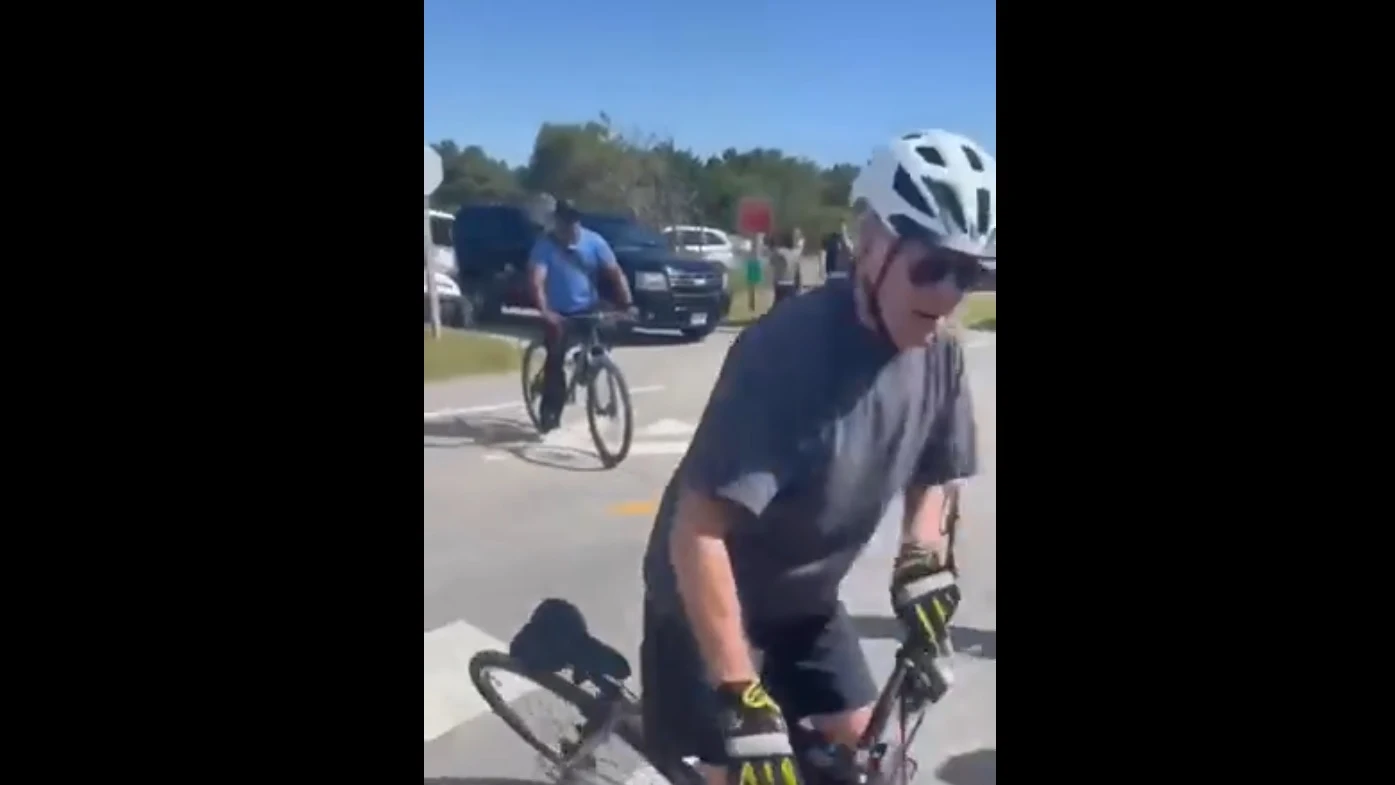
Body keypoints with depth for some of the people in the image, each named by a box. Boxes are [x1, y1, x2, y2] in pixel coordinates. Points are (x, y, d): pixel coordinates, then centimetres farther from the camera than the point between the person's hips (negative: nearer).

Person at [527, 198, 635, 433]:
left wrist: (627, 303, -21)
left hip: (589, 310, 3)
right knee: (555, 361, -10)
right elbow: (537, 280, -23)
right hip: (558, 314, -3)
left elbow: (616, 272, -8)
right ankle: (549, 413, 1)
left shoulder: (593, 241, -5)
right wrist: (544, 311, -39)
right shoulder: (545, 245, -12)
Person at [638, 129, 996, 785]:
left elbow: (934, 476, 8)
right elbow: (696, 531, -34)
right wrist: (741, 698, -34)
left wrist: (922, 561, -11)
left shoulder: (939, 356, -12)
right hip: (708, 592, -6)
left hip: (805, 596, 6)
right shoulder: (789, 350, -33)